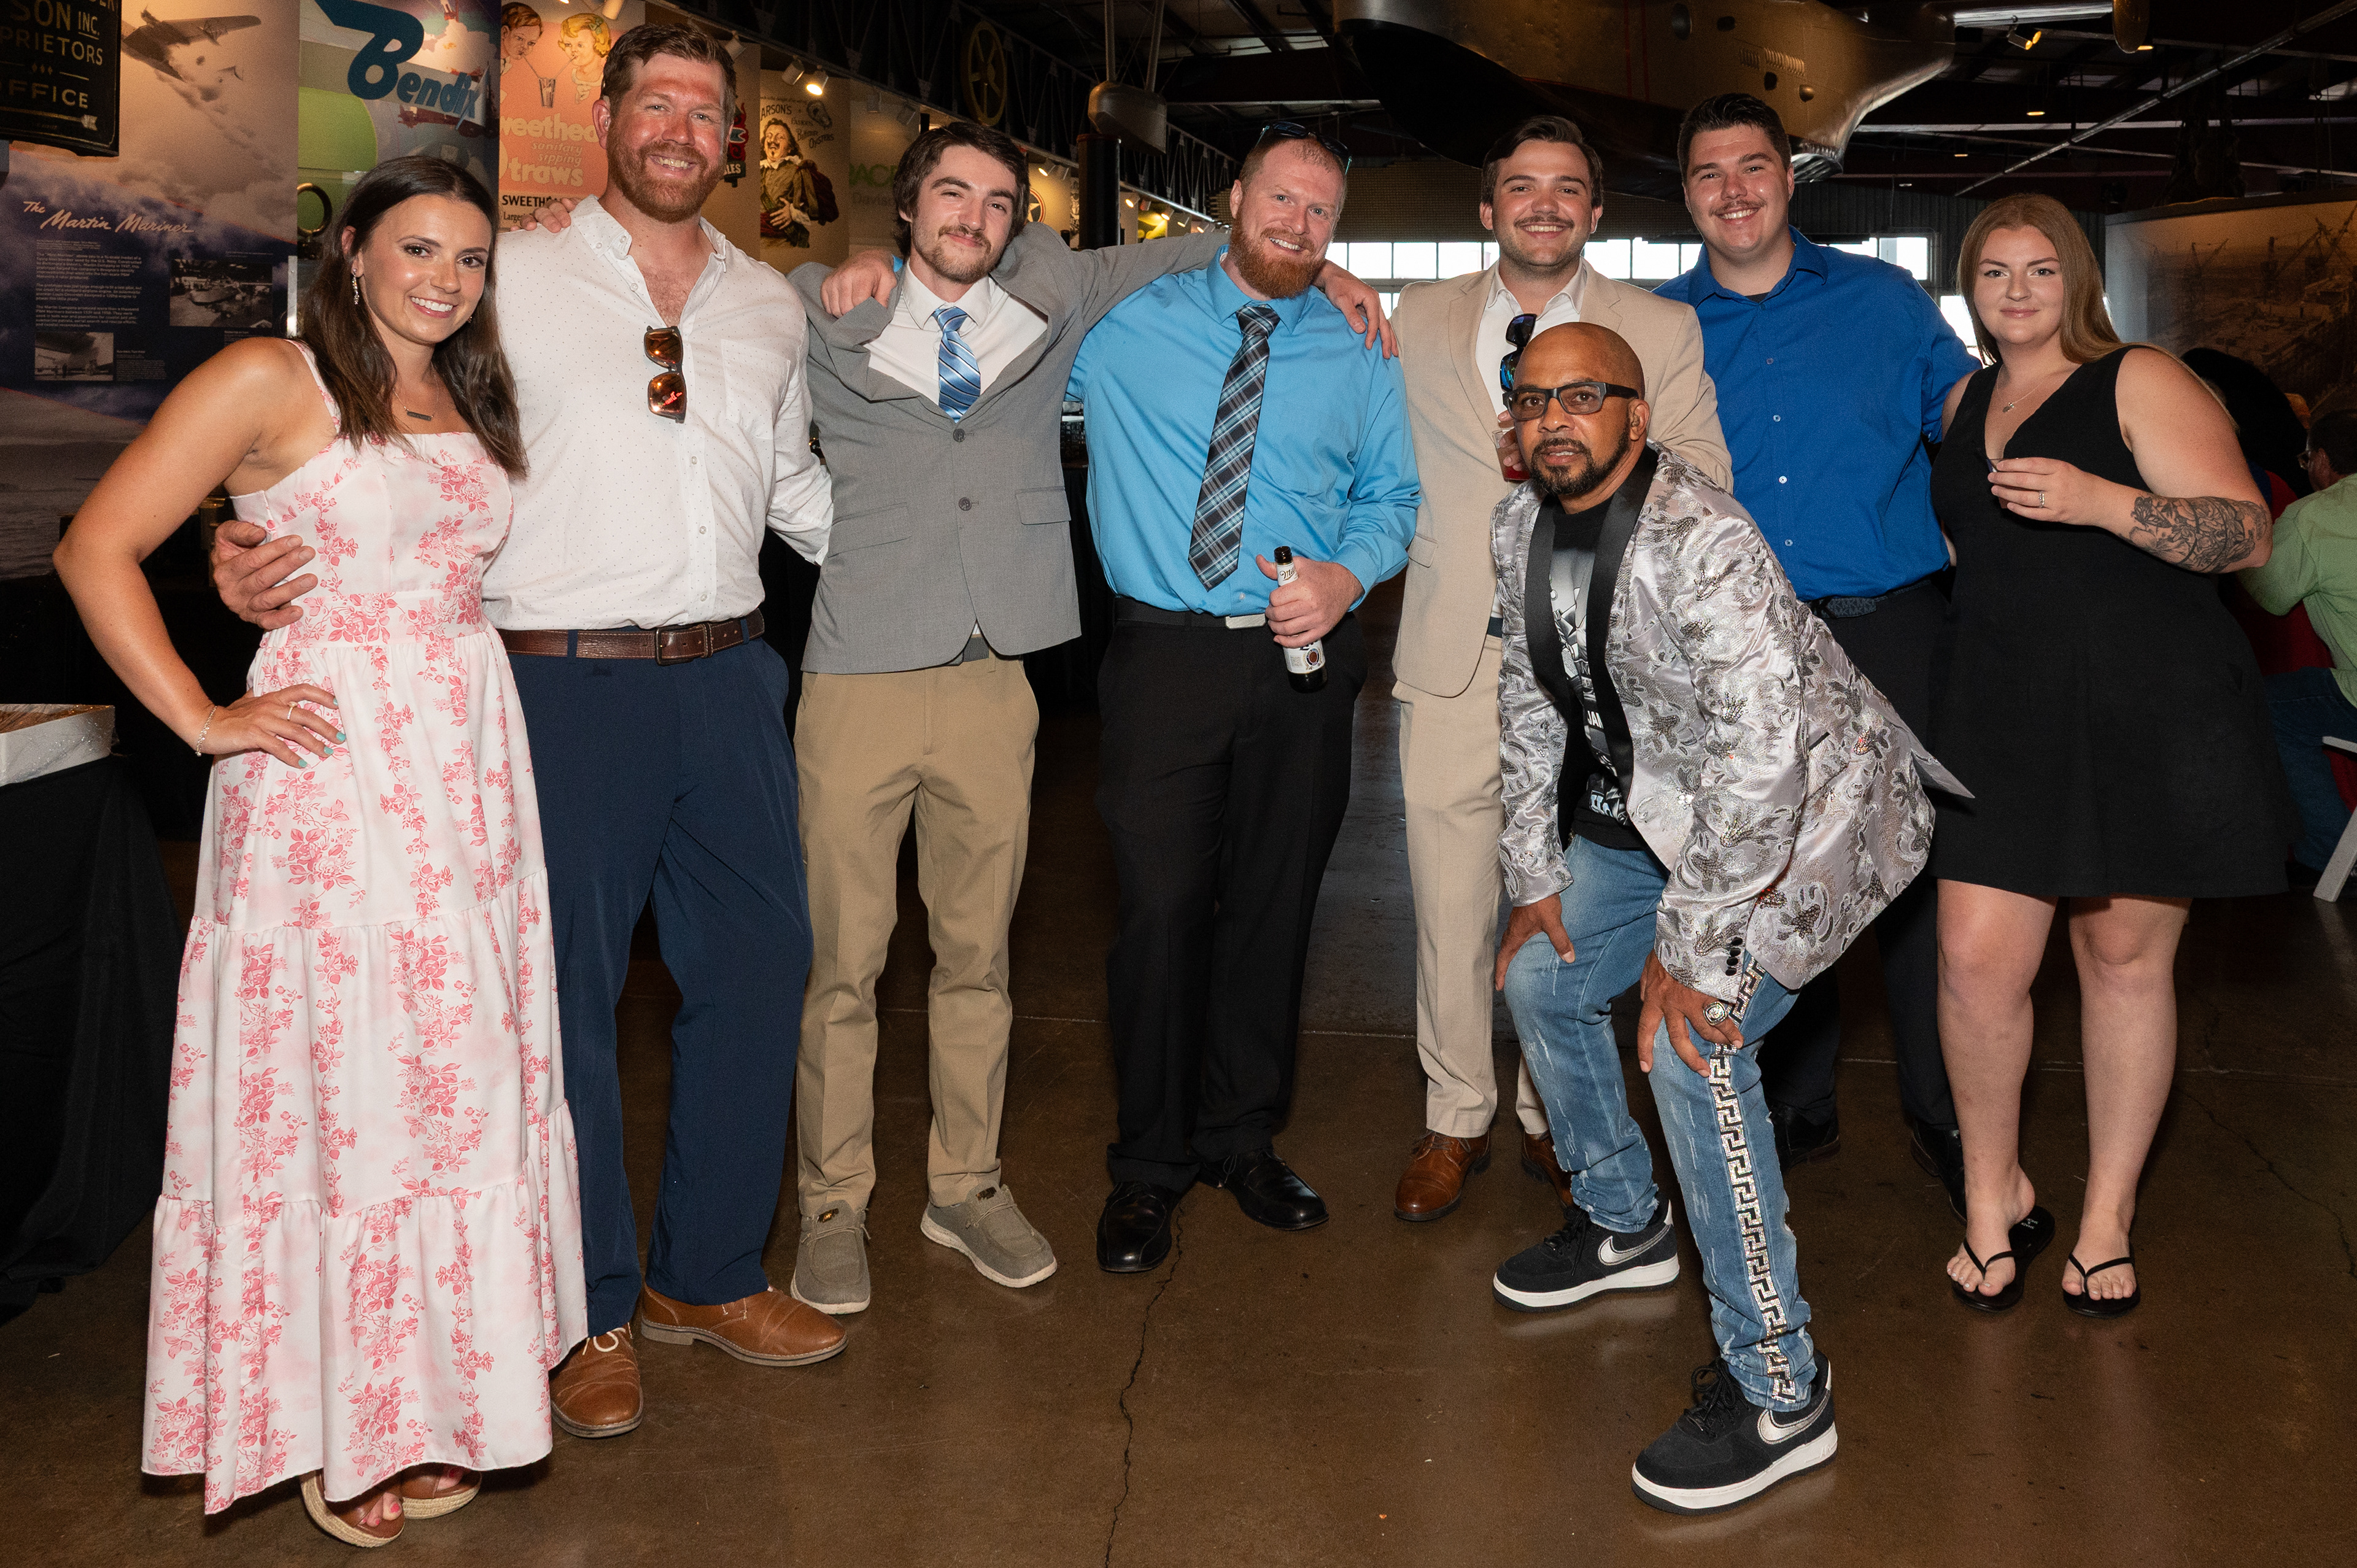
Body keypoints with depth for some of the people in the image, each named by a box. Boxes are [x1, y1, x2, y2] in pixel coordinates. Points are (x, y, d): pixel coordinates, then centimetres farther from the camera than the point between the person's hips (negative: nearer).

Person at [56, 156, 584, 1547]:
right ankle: (330, 1427, 17)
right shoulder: (271, 381, -4)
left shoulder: (473, 407, 17)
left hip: (472, 771, 7)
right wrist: (205, 720, -11)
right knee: (338, 1081, 1)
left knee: (459, 1079, 9)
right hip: (330, 774, -6)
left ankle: (427, 1401, 25)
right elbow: (98, 548, -8)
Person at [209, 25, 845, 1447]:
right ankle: (587, 1311, 20)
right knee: (568, 992, 3)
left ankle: (711, 1274, 28)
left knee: (758, 968, 9)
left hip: (730, 678, 5)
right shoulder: (516, 278, 2)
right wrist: (256, 544, -15)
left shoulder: (769, 302, 15)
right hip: (563, 679, -4)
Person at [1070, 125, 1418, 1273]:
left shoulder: (1358, 354, 10)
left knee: (1274, 907, 10)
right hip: (1165, 655, -2)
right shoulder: (1121, 325, 4)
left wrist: (1348, 574, -6)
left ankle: (1242, 1140, 28)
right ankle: (1150, 1166, 13)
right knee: (1161, 908, -5)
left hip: (1302, 661, 3)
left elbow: (1392, 493, 14)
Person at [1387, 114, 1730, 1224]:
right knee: (1448, 902, 4)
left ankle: (1554, 1121, 24)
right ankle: (1456, 1119, 21)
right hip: (1456, 656, 1)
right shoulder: (1421, 320, 11)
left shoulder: (1663, 331, 7)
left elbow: (1702, 490, 8)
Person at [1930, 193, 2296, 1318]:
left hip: (2150, 715, -3)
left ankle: (2109, 1217, 20)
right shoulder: (1965, 404, 16)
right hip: (2001, 718, 4)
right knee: (1977, 960, -6)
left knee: (2126, 958, 4)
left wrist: (2102, 501, -23)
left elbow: (2248, 534, -10)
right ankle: (1995, 1198, 16)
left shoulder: (2140, 383, -1)